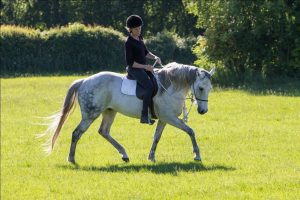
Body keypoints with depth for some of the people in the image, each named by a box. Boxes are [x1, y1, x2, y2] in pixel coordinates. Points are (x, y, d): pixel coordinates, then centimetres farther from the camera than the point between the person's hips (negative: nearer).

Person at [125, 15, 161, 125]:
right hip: (134, 69, -9)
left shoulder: (139, 38, 10)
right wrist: (145, 66, -21)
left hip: (144, 67, 9)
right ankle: (144, 116, -30)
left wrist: (155, 57, 1)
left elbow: (145, 52, 21)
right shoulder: (129, 42, -14)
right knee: (150, 86, -27)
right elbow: (130, 62, -17)